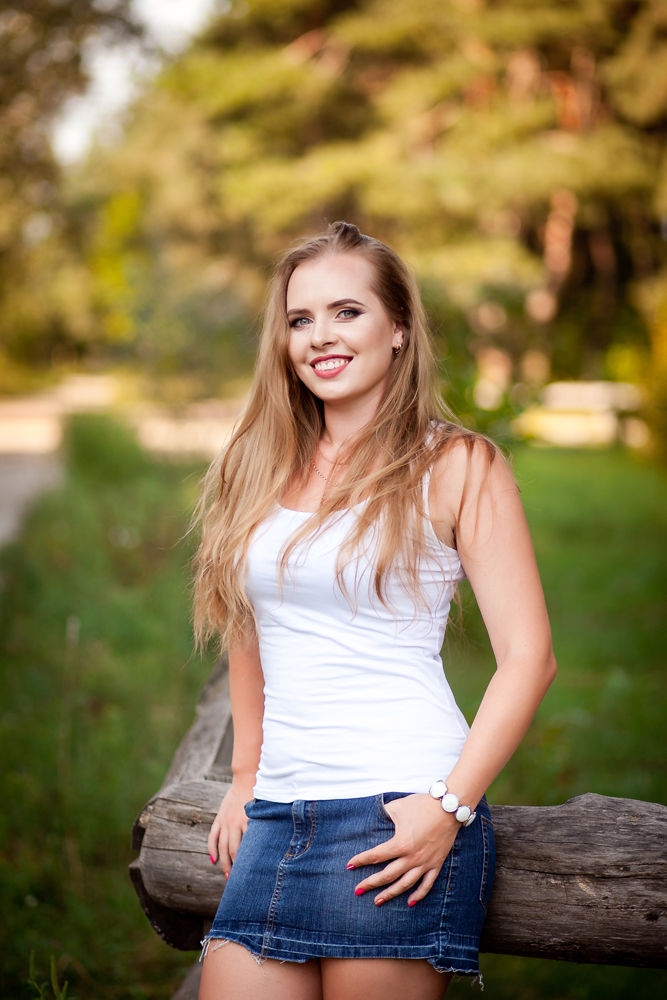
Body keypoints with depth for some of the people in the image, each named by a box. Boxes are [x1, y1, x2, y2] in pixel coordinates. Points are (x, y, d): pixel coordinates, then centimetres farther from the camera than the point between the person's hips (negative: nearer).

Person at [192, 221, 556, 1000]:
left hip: (398, 817, -4)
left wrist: (450, 808, -15)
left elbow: (528, 658, -7)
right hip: (276, 818, 5)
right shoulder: (262, 468, 12)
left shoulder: (455, 466, -2)